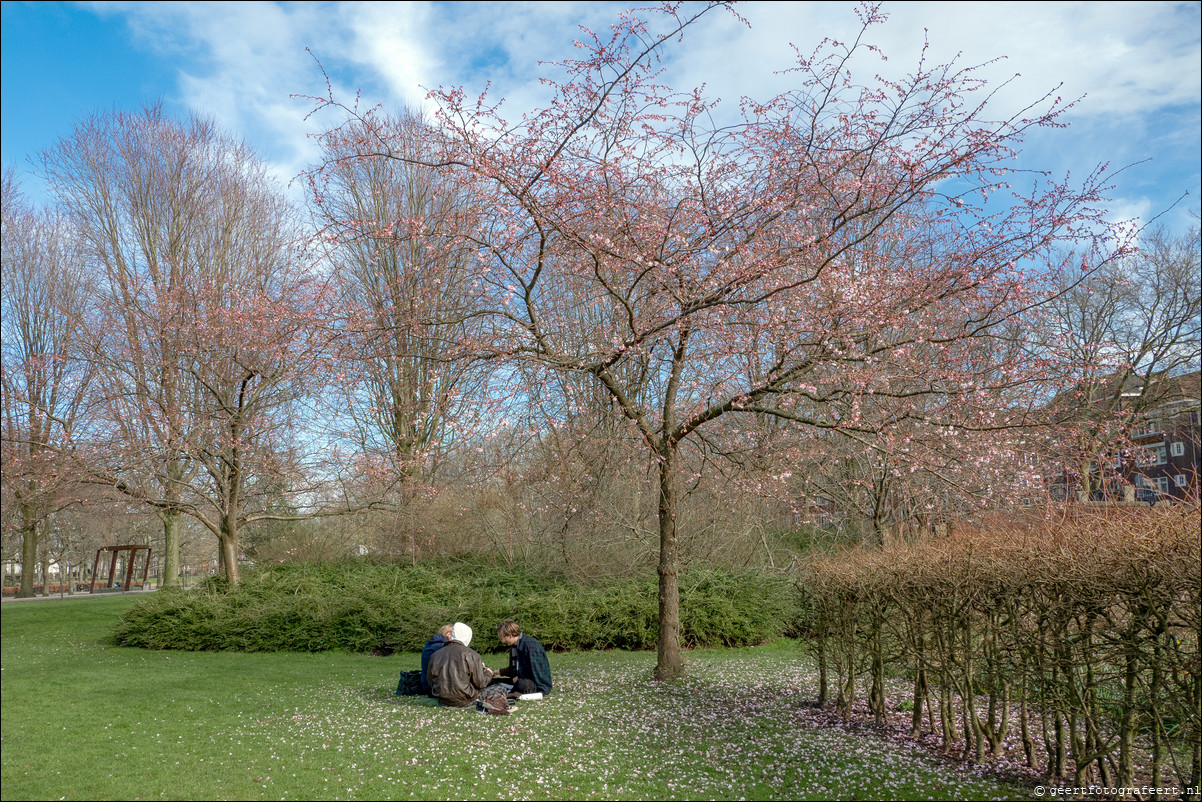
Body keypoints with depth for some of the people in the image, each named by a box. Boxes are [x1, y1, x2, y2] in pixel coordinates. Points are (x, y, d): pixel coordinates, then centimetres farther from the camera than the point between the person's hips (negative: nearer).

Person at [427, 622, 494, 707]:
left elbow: (430, 682, 12)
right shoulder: (470, 654, -10)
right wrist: (488, 673, 12)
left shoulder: (435, 655, 5)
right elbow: (480, 683, -9)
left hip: (443, 701, 5)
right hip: (465, 701, -5)